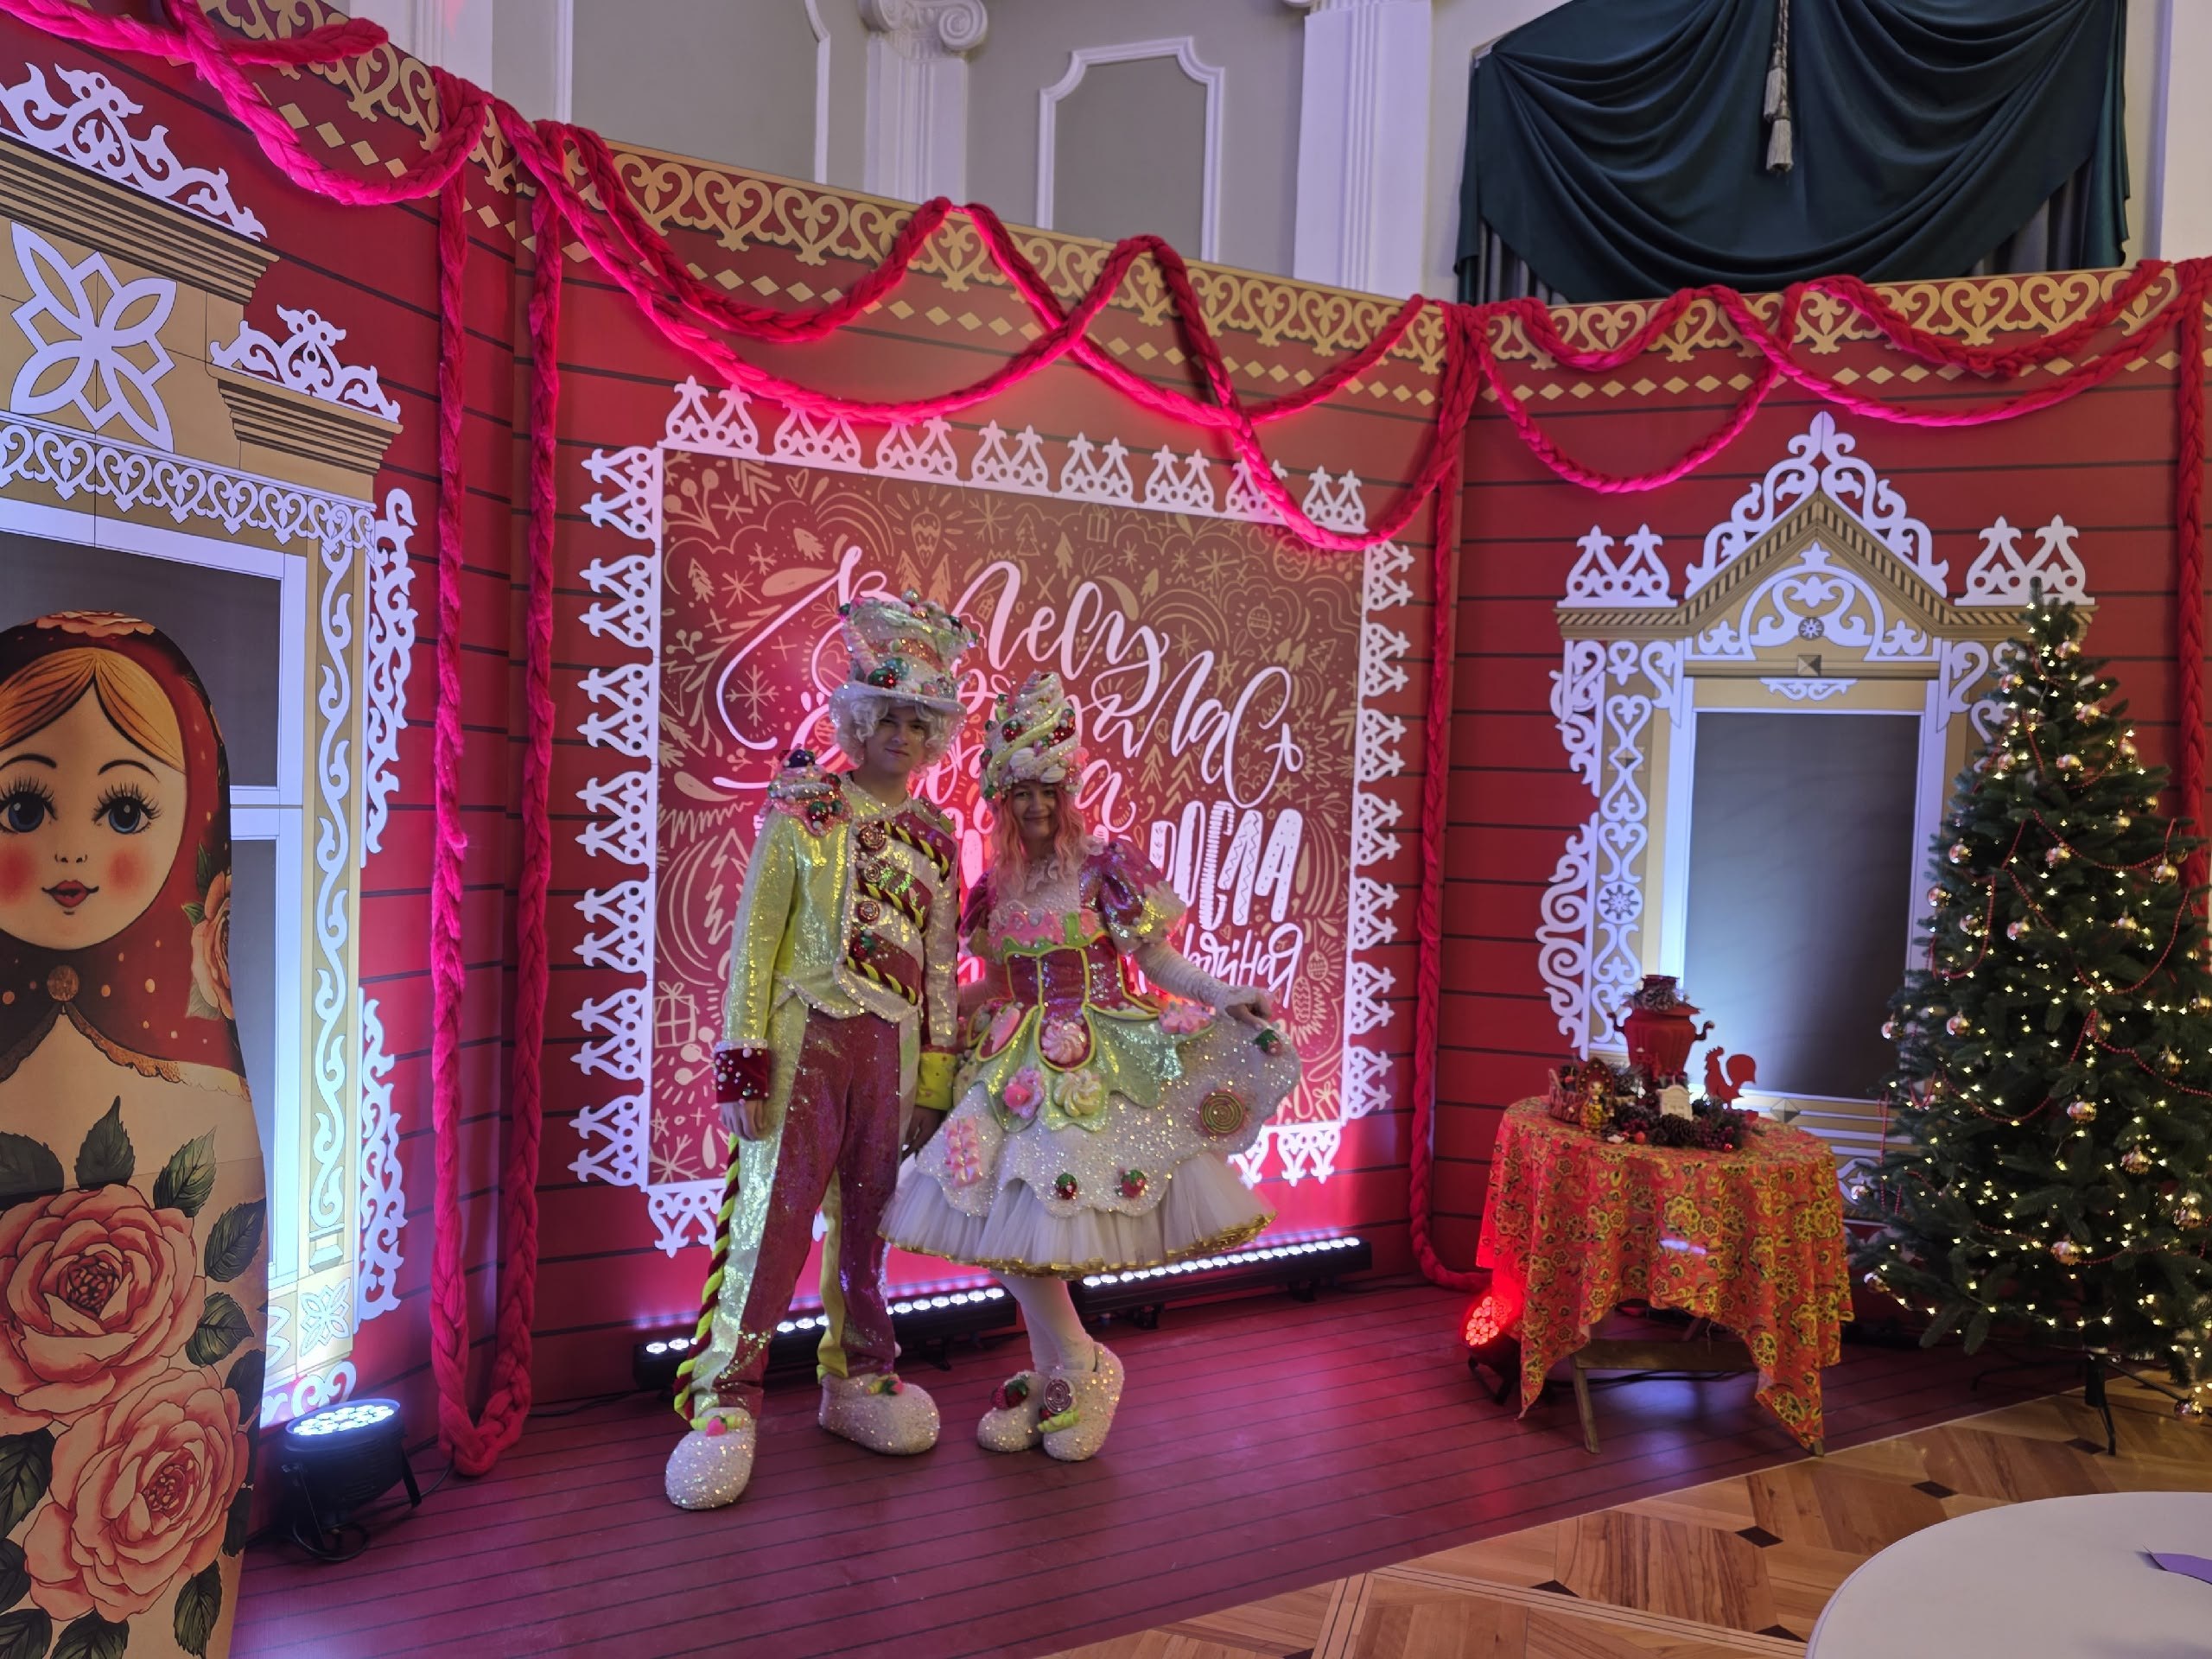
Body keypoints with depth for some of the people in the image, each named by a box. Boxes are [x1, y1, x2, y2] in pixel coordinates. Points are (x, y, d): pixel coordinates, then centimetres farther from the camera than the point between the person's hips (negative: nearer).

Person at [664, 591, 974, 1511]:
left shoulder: (935, 838, 11)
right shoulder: (804, 808, -2)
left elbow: (939, 969, 13)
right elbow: (753, 935, -5)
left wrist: (935, 1082, 11)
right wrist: (744, 1061, -11)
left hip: (891, 1053, 4)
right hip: (805, 1039, -4)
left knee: (865, 1220, 12)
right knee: (772, 1217, -4)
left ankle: (856, 1376, 28)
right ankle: (724, 1401, 8)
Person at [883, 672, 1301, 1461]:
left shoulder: (1106, 868, -3)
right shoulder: (996, 886, 10)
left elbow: (1157, 960, -4)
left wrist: (1223, 997, -18)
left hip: (1095, 1063, -5)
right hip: (1019, 1065, 5)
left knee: (1040, 1210, -13)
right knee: (1000, 1208, -3)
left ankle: (1081, 1366, 12)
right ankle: (1058, 1366, 17)